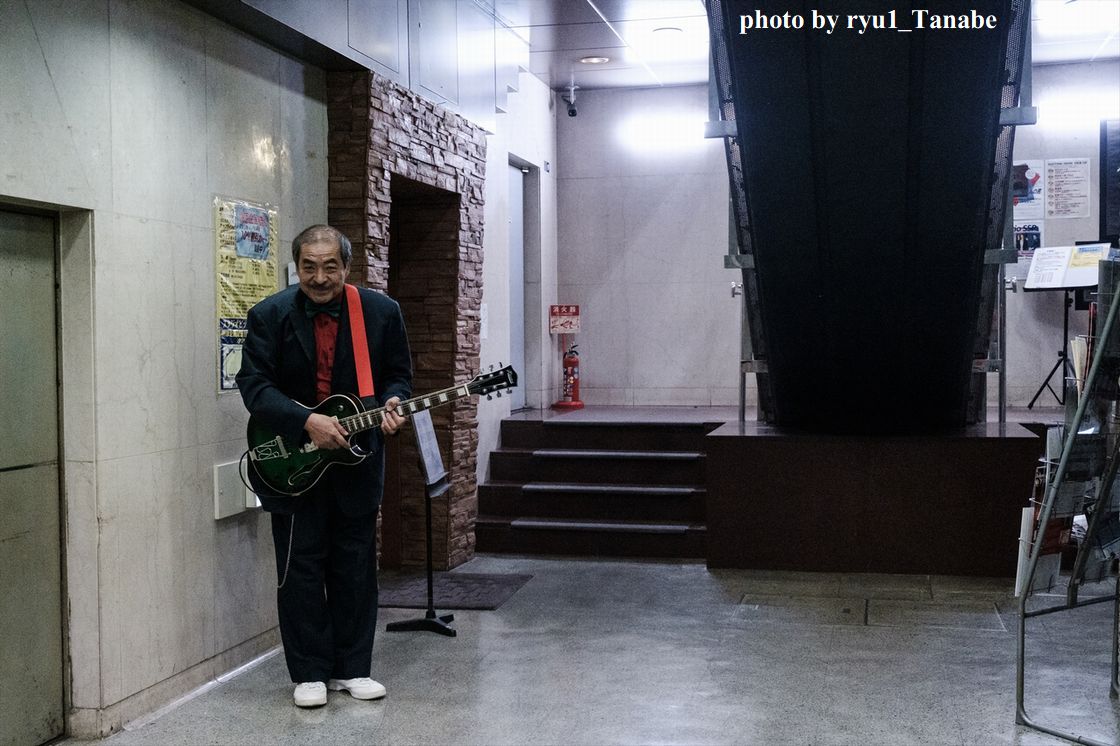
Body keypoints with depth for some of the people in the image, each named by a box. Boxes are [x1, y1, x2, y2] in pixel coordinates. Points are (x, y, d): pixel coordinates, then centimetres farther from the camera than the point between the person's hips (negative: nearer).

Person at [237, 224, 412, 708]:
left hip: (357, 459, 2)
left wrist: (391, 403, -16)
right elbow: (254, 384, -11)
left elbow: (397, 373, 7)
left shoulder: (381, 313, -2)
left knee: (356, 569, 9)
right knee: (300, 570, 4)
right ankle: (309, 673, 16)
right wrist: (306, 422, -23)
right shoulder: (270, 316, -7)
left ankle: (352, 668, 22)